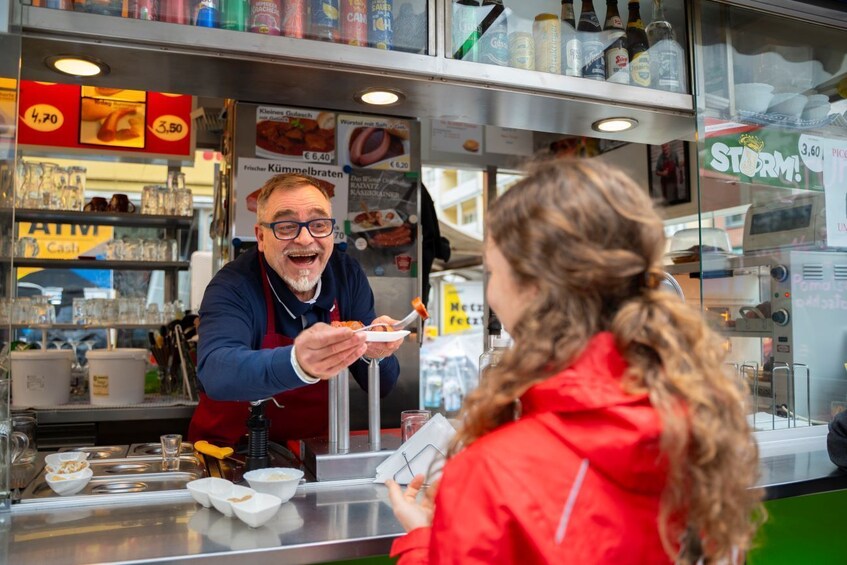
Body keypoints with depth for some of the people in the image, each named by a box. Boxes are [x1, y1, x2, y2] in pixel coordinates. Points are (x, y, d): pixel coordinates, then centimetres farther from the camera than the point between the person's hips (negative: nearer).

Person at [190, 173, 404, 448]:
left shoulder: (348, 275, -4)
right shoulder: (232, 287, -15)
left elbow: (381, 386, -3)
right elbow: (215, 372, -34)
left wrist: (375, 354, -25)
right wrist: (297, 363, -51)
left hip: (319, 449, 4)